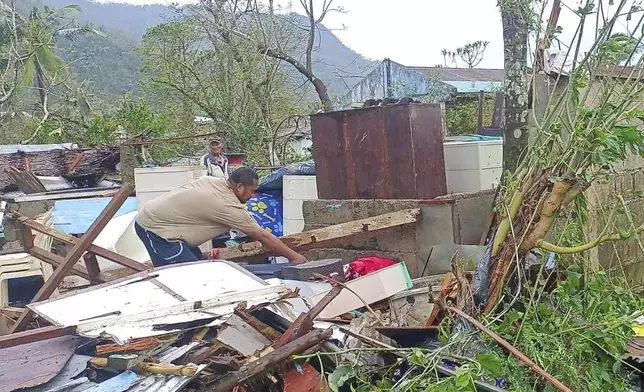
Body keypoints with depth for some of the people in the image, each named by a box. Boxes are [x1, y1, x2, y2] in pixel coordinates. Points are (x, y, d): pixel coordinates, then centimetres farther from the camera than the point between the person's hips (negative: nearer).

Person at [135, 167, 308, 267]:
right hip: (155, 227, -10)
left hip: (154, 216, 10)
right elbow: (263, 237, -13)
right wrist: (293, 255, -4)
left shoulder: (214, 181, 4)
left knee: (196, 262, 16)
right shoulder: (229, 207, -20)